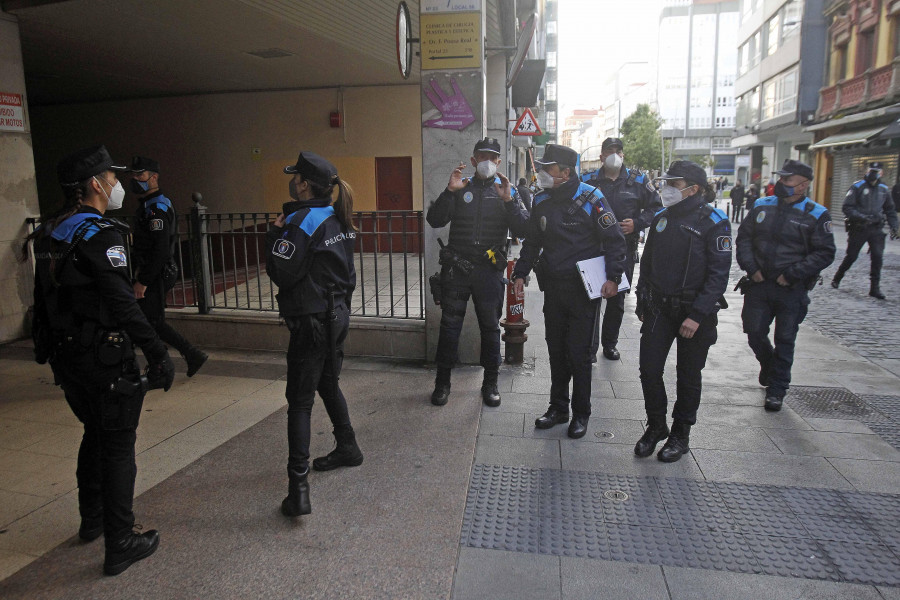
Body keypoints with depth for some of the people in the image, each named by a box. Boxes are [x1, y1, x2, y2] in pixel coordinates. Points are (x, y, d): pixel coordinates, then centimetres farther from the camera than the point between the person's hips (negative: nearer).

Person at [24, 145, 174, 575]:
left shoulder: (49, 234, 10)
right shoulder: (99, 234, -18)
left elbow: (43, 298, 17)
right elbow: (122, 302, -25)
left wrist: (46, 347, 25)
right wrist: (158, 353, -24)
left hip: (66, 357, 9)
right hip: (105, 357, -9)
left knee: (96, 433, 24)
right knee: (118, 444, 0)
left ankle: (92, 520, 39)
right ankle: (120, 545, 9)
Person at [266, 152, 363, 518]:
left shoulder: (301, 222, -17)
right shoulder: (337, 218, 9)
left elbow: (282, 274, -17)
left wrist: (275, 234, -6)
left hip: (312, 320, -9)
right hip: (338, 313, 9)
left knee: (300, 401, -5)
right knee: (327, 384, 25)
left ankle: (298, 489, -5)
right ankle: (348, 447, 42)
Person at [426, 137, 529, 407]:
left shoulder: (507, 191, 8)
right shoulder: (461, 188, 9)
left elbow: (522, 230, -5)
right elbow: (435, 220, -3)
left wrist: (508, 201, -17)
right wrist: (450, 191, -14)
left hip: (489, 271, 0)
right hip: (456, 268, 0)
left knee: (490, 327, 8)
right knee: (449, 325, 3)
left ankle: (490, 383, 22)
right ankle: (442, 382, 16)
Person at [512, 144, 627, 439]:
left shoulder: (590, 199, -9)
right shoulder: (542, 201, 7)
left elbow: (614, 240, -7)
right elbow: (532, 241, 18)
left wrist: (613, 277, -15)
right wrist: (521, 273, 11)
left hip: (582, 289, -5)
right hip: (552, 287, 5)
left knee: (579, 353, 1)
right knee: (556, 350, 12)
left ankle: (581, 414, 16)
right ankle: (558, 408, 26)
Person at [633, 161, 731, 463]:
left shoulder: (713, 221, -10)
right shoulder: (661, 219, 7)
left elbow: (718, 273, -14)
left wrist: (697, 315, -20)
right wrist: (642, 303, 12)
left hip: (694, 312, -4)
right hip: (659, 308, 5)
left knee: (688, 375, 9)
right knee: (649, 369, 2)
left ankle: (681, 434, 26)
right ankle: (655, 426, 23)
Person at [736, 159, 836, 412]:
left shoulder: (816, 215, -5)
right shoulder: (762, 206, 5)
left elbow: (825, 253, -6)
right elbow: (744, 237, 9)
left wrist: (793, 274, -15)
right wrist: (750, 267, -4)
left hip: (792, 290, -3)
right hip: (758, 284, 3)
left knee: (784, 340, 6)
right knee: (754, 333, 7)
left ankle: (776, 389, 20)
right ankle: (767, 364, 39)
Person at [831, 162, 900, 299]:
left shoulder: (884, 189, 11)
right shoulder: (857, 187, -4)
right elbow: (847, 208, -9)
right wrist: (861, 217, -23)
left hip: (876, 229, 3)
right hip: (858, 229, -3)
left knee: (877, 256, -7)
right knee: (851, 256, 3)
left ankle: (875, 288, -1)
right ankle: (837, 279, 25)